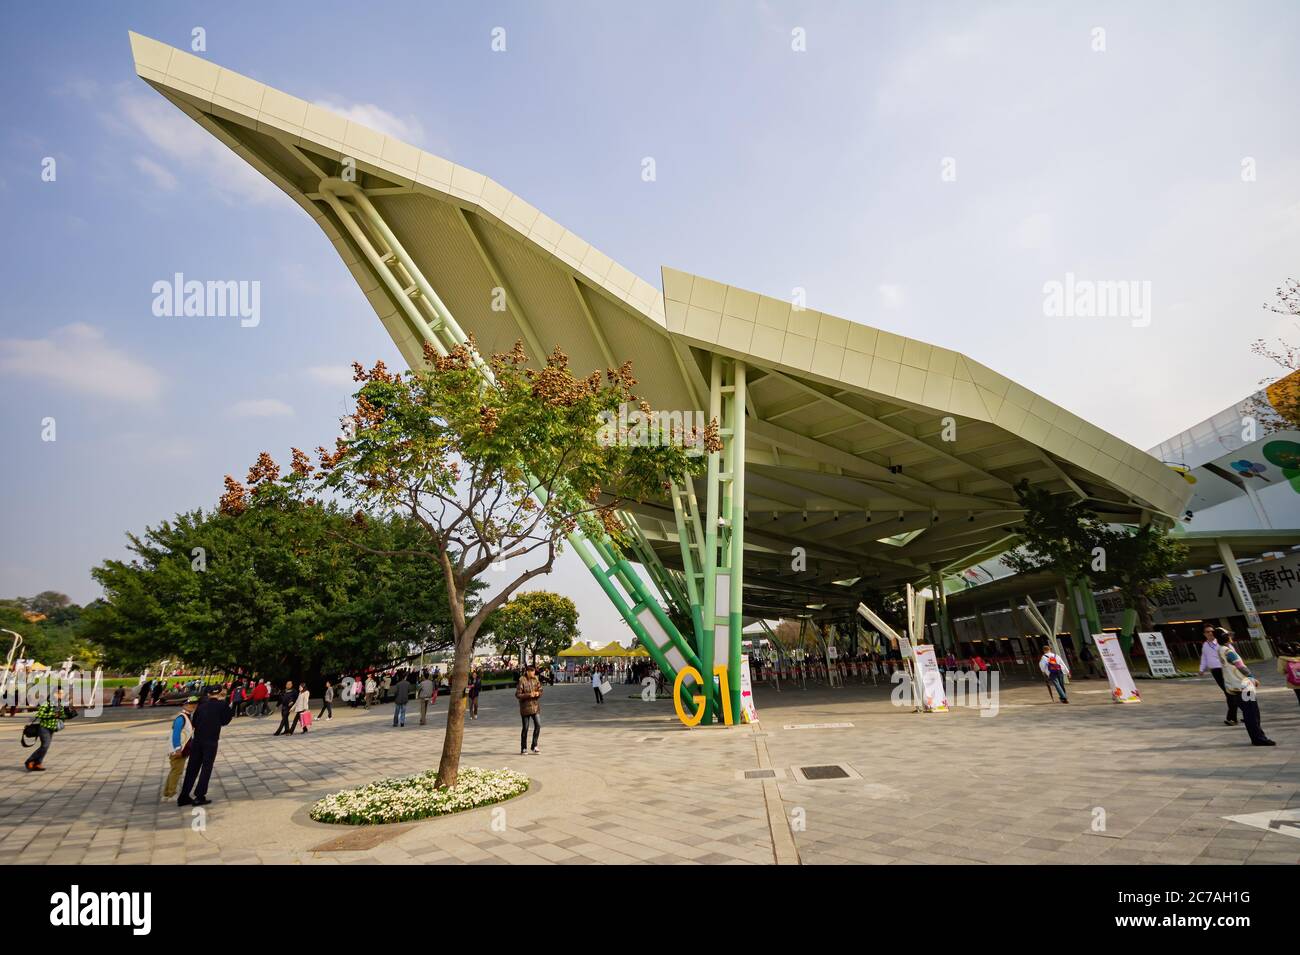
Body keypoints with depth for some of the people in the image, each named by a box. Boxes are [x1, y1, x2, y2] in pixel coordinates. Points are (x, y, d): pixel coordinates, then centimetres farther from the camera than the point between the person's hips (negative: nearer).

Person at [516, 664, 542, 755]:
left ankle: (534, 746, 13)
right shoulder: (522, 681, -12)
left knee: (538, 725, -3)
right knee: (525, 728, 5)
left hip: (535, 706, 4)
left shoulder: (536, 680, 4)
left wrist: (538, 693, -12)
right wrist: (528, 695, -23)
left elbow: (540, 690, 11)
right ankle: (523, 748, 19)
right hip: (525, 707, -4)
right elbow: (517, 695, -13)